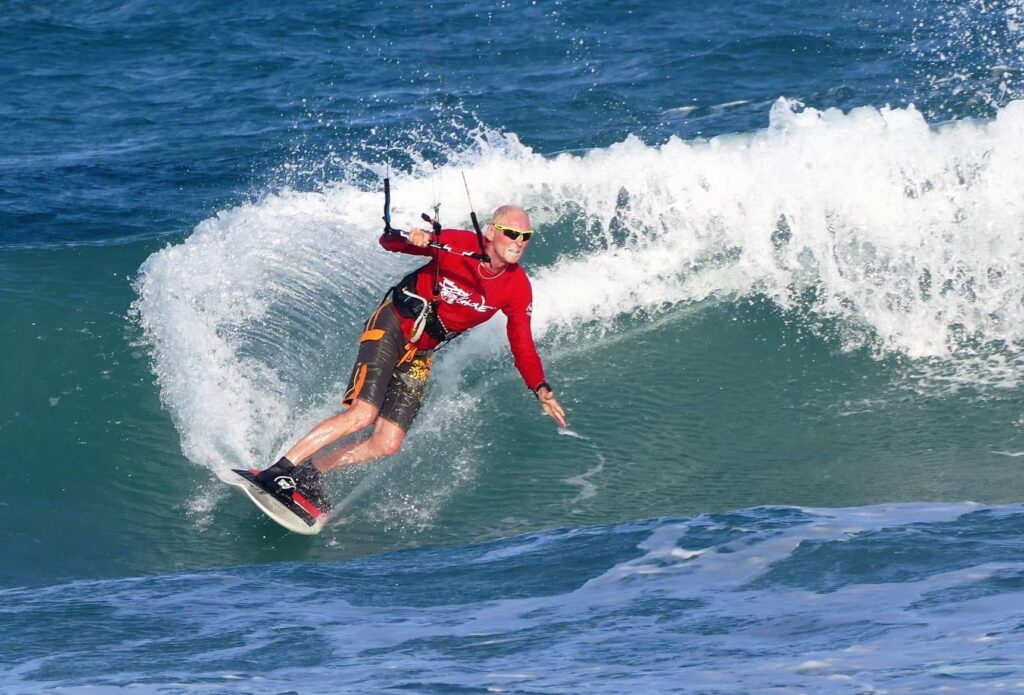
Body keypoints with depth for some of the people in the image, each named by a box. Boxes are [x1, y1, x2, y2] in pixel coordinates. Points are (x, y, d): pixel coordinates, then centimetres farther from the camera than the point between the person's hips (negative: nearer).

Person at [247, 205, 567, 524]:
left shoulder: (517, 287, -7)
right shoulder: (458, 243, -17)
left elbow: (522, 345, -3)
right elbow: (387, 241, -11)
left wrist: (541, 389, -19)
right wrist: (409, 239, -35)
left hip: (419, 355, 5)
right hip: (392, 327, -5)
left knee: (387, 444, -6)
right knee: (361, 415, -24)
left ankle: (309, 474, 11)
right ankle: (278, 472, -19)